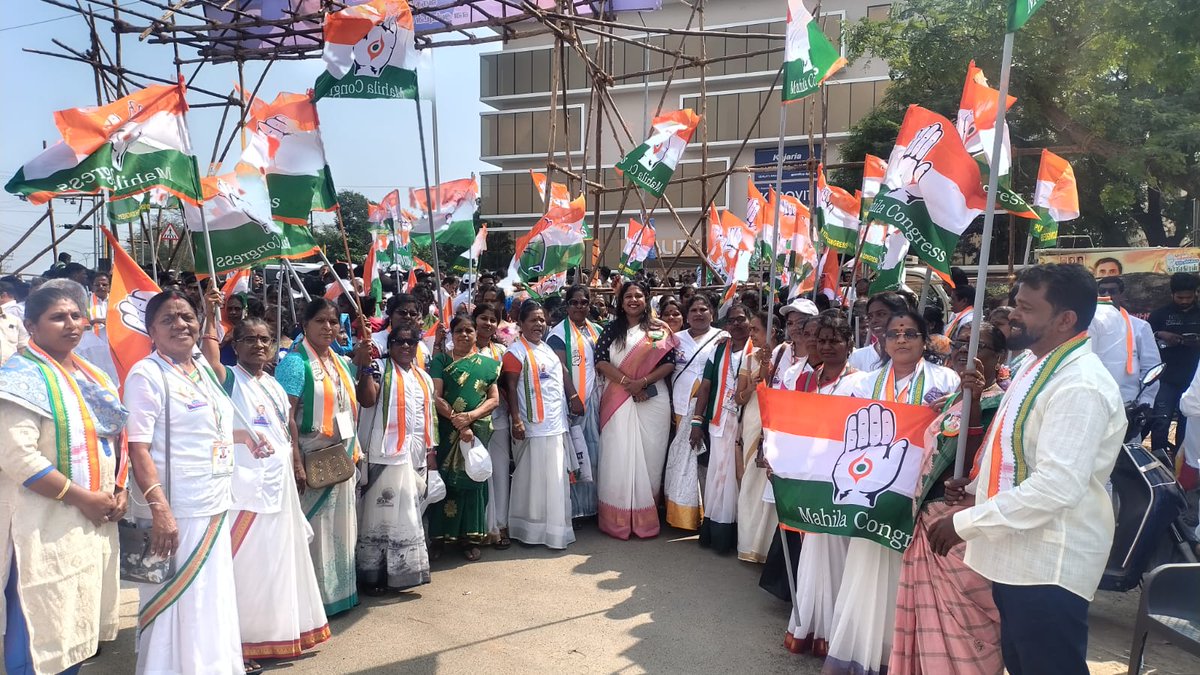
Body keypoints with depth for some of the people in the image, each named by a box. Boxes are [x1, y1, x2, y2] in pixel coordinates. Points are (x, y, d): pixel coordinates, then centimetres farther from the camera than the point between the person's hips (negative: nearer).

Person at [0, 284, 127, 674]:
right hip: (47, 524, -7)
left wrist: (119, 488, 1)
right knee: (42, 632, 3)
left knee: (75, 627, 18)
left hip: (95, 521, 7)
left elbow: (114, 437, 16)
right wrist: (82, 497, -18)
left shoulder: (91, 375, 10)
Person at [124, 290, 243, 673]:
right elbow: (138, 448, -18)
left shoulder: (202, 370, 12)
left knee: (213, 604, 18)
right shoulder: (146, 374, -11)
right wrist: (159, 509, -26)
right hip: (176, 512, -8)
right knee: (176, 607, 3)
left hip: (215, 508, 8)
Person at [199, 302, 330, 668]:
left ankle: (275, 634, 31)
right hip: (244, 488, -7)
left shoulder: (276, 387, 14)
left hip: (278, 487, 8)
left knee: (277, 562, 17)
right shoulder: (228, 379, -6)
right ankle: (238, 642, 9)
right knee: (245, 565, -3)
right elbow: (209, 358, -29)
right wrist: (211, 315, -33)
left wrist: (296, 474, 18)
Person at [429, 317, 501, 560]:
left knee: (473, 479, 5)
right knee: (447, 479, 0)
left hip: (479, 430, 1)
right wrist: (457, 421, -15)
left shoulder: (488, 364, 10)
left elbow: (494, 399, 4)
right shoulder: (441, 361, 6)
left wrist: (470, 417, -12)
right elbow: (436, 396, -4)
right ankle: (440, 536, 12)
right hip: (448, 431, -1)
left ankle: (470, 538, 14)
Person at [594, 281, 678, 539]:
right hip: (619, 401, 0)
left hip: (652, 400, 0)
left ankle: (646, 518, 13)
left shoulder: (659, 329, 7)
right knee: (618, 458, -1)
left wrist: (642, 382, -14)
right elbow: (601, 361, -2)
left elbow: (669, 363, -1)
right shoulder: (611, 329, 8)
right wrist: (627, 382, -14)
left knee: (649, 456, 2)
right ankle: (617, 520, 7)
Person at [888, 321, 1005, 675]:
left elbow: (972, 460, -24)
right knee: (930, 619, 16)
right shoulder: (949, 401, 15)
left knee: (961, 620, 0)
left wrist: (973, 402, -31)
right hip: (929, 519, 9)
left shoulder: (997, 402, -11)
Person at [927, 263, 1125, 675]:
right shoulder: (1041, 367, 11)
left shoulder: (1079, 386, -22)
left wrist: (965, 523, -25)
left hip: (1047, 565, -10)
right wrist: (976, 484, 4)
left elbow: (1055, 486, -30)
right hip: (1017, 555, 10)